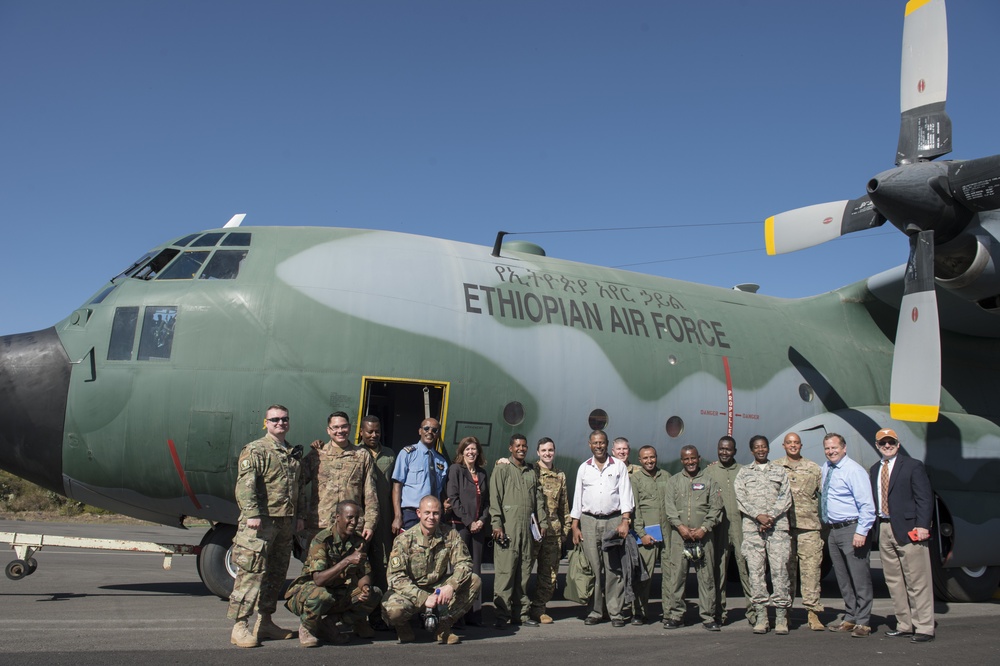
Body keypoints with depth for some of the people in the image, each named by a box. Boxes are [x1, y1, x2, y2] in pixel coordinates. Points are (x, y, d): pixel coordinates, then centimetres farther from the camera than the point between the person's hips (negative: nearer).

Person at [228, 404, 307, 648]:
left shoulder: (294, 454, 19)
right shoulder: (255, 450, -3)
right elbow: (245, 485, -13)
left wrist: (300, 515, 17)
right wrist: (252, 514, -22)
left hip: (286, 523, 7)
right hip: (261, 522, -7)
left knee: (277, 574, 12)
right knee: (251, 573, -10)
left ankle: (265, 622, 22)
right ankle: (239, 626, -6)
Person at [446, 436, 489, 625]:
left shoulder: (482, 473, 17)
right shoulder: (455, 469, 2)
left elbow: (487, 501, 16)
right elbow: (453, 498, -6)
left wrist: (482, 520, -1)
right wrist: (468, 522, -10)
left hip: (478, 527, 5)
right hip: (460, 525, -5)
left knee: (475, 570, 4)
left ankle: (475, 615, 7)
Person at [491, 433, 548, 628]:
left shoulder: (532, 471, 18)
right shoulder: (502, 469, 4)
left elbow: (539, 498, 19)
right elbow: (495, 499, -3)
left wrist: (542, 522, 11)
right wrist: (497, 524, -11)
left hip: (528, 527, 5)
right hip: (508, 526, -5)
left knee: (524, 571, 7)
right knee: (505, 570, -7)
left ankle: (521, 612, 15)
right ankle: (502, 614, -3)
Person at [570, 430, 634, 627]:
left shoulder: (619, 466, 8)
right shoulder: (584, 468, 13)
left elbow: (625, 495, 3)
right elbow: (577, 497, 13)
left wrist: (625, 521, -8)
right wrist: (575, 526, 7)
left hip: (613, 520, -1)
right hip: (589, 521, 2)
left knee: (614, 568, -4)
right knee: (593, 568, -1)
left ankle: (616, 612, 1)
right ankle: (594, 611, 6)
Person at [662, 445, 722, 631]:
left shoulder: (709, 481, 10)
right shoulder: (673, 481, 12)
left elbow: (716, 508, 4)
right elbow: (669, 507, 4)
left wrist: (703, 528, -8)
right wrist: (681, 526, -10)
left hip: (703, 536, 0)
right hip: (679, 535, 0)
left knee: (707, 576, 1)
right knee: (676, 575, -3)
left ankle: (708, 616, 8)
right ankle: (675, 615, 4)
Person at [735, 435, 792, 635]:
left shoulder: (780, 471, 16)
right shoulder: (743, 473, 15)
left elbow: (786, 498, 5)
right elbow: (741, 499, 3)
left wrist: (771, 516, -9)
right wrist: (758, 516, -12)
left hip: (778, 526, 0)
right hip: (752, 528, 0)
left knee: (780, 570, -7)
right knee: (755, 571, -3)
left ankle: (781, 618, -4)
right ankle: (760, 617, 1)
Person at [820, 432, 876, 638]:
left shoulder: (854, 470, -12)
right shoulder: (825, 468, 11)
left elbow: (867, 505, -17)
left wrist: (861, 532, -22)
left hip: (851, 529, -8)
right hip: (832, 530, 8)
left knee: (860, 578, -3)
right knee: (842, 578, 15)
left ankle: (862, 622, 3)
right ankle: (850, 618, 24)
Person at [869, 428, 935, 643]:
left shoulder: (913, 466, -2)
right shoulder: (874, 470, 16)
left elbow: (925, 498, -7)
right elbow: (875, 499, 15)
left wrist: (922, 526, -16)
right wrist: (875, 526, 6)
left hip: (908, 529, -6)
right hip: (884, 529, 6)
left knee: (917, 581, -3)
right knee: (893, 581, 10)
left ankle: (924, 628, 3)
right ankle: (905, 625, 19)